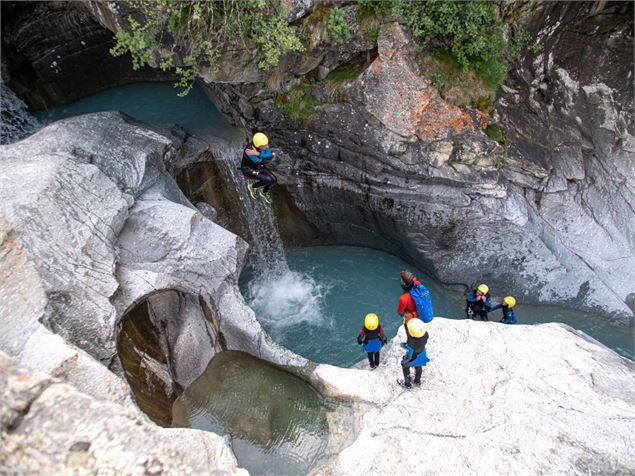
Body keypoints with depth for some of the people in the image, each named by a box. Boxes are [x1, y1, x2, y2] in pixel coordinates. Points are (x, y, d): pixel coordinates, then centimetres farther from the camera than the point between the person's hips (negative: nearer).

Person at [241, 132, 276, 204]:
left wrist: (257, 154, -44)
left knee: (273, 179, -6)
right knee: (268, 179, -21)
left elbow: (270, 156, -33)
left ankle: (264, 193, 25)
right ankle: (252, 187, 9)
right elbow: (258, 161, -36)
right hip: (248, 169, -6)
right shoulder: (249, 151, -39)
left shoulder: (264, 144, -20)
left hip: (258, 166, 6)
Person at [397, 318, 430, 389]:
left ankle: (407, 384, 49)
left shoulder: (412, 343, -46)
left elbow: (409, 355, -28)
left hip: (414, 357, -5)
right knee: (418, 366, 33)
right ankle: (417, 381, 59)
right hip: (422, 353, 5)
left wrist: (405, 362, -5)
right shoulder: (425, 333, -31)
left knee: (405, 367, 26)